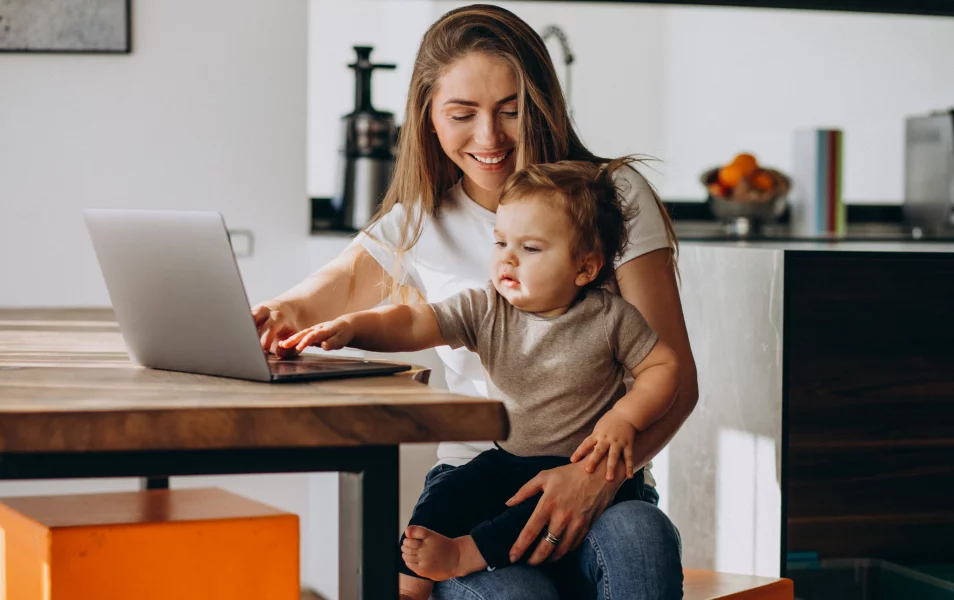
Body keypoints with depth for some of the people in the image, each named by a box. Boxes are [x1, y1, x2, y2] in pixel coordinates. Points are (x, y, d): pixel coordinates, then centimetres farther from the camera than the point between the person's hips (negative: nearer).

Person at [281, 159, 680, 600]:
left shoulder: (610, 318, -8)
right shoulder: (485, 311, -4)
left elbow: (662, 367, -3)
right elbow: (412, 323, -15)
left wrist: (623, 419, -20)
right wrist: (350, 327, -33)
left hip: (581, 467, -3)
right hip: (506, 460, 3)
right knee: (445, 496, -18)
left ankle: (465, 554, -31)